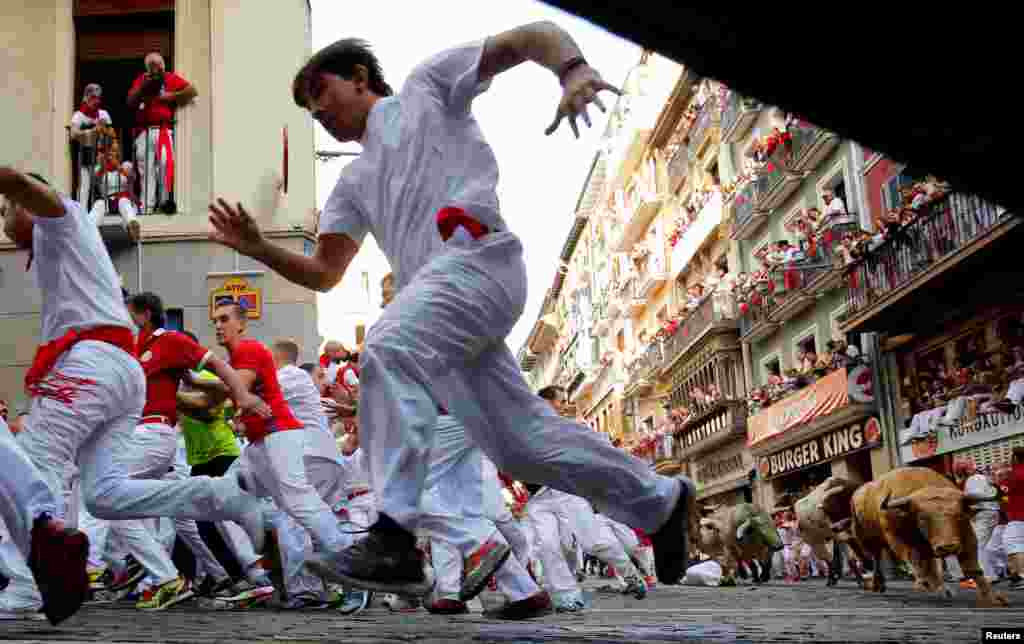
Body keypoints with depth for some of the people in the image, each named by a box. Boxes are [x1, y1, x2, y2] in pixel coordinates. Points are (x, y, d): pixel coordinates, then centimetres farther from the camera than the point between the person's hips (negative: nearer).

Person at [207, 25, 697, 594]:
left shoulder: (427, 86, 15)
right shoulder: (356, 181, 31)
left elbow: (535, 35, 7)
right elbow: (324, 274, 24)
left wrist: (574, 69, -14)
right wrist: (259, 248, 9)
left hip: (477, 256, -7)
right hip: (436, 286, 8)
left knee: (387, 351, -29)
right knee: (521, 440, 4)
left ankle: (395, 537, -29)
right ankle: (663, 501, 21)